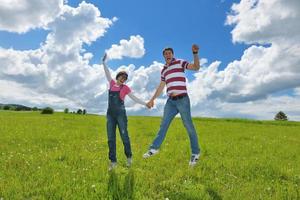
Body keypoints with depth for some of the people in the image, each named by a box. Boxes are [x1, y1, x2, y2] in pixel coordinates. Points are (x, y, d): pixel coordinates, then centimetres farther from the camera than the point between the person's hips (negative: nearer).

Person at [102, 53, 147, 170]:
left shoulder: (125, 88, 4)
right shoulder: (112, 83, 13)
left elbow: (134, 98, 5)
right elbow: (107, 73, 15)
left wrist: (145, 104, 1)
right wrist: (103, 62, 11)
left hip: (120, 114, -3)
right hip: (110, 114, 3)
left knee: (124, 136, -1)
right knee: (111, 138, 1)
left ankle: (129, 157, 18)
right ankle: (113, 162, 7)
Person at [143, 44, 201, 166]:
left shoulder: (180, 63, 3)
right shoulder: (163, 70, 18)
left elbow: (196, 67, -11)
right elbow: (161, 87, 22)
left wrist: (195, 53, -25)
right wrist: (152, 99, 20)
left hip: (182, 100, -5)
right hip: (170, 101, 6)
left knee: (189, 126, 0)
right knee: (163, 125, 9)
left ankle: (195, 153, 14)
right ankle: (154, 148, 18)